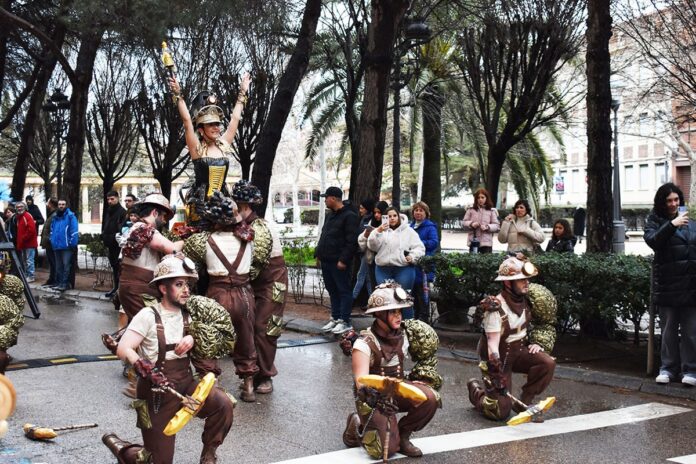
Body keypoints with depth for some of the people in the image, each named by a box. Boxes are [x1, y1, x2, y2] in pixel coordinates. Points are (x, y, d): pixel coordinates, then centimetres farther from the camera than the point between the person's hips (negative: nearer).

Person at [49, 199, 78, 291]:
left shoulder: (70, 216, -6)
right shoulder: (55, 217, 14)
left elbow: (74, 231, -12)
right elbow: (52, 230, 22)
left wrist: (73, 243, -17)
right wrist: (52, 241, 12)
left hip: (66, 246, -7)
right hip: (56, 246, 7)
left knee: (66, 265, -7)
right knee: (58, 266, 13)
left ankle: (65, 283, -6)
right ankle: (59, 282, 21)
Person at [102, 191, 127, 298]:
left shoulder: (122, 211, -9)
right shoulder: (108, 211, 15)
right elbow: (104, 226, 22)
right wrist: (104, 238, 13)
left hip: (117, 244, -8)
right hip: (110, 244, 8)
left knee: (116, 266, -5)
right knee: (113, 265, 13)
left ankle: (118, 287, 0)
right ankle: (116, 287, 21)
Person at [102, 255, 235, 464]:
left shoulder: (186, 315, 5)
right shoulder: (149, 315, -12)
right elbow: (123, 349, -22)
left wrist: (192, 339, -11)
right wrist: (146, 370, -39)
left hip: (185, 383, 5)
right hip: (157, 392, -5)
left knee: (223, 404, -24)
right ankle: (118, 446, 25)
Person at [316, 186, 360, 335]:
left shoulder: (349, 216, -11)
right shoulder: (330, 216, 18)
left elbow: (352, 241, -17)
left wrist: (343, 259, -20)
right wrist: (318, 254, 14)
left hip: (339, 263, -9)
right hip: (326, 261, 9)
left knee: (343, 291, -2)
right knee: (332, 291, 13)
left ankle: (345, 321, 2)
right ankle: (335, 318, 21)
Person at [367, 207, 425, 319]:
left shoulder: (409, 231, 8)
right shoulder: (381, 230, 13)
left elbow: (419, 248, 3)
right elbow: (372, 246, 0)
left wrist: (412, 257, -15)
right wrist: (378, 232, -14)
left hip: (404, 269, -2)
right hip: (383, 269, 2)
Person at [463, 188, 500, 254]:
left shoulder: (491, 211, 2)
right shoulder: (471, 210, 6)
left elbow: (496, 226, 0)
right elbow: (465, 222, 8)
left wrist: (487, 227, -17)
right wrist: (471, 224, -12)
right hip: (473, 241, 1)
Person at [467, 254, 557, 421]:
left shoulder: (525, 299, -3)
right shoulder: (496, 308, -26)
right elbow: (492, 345, -28)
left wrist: (536, 342, -1)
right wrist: (498, 377, -33)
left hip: (518, 350, 6)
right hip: (499, 357, -6)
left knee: (547, 363, -22)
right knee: (500, 411, -9)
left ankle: (523, 402, -4)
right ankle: (476, 389, 23)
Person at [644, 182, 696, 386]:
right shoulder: (655, 221, 2)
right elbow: (651, 240, -17)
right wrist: (672, 224, -26)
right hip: (667, 284, -2)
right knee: (668, 329, 5)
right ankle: (668, 369, 13)